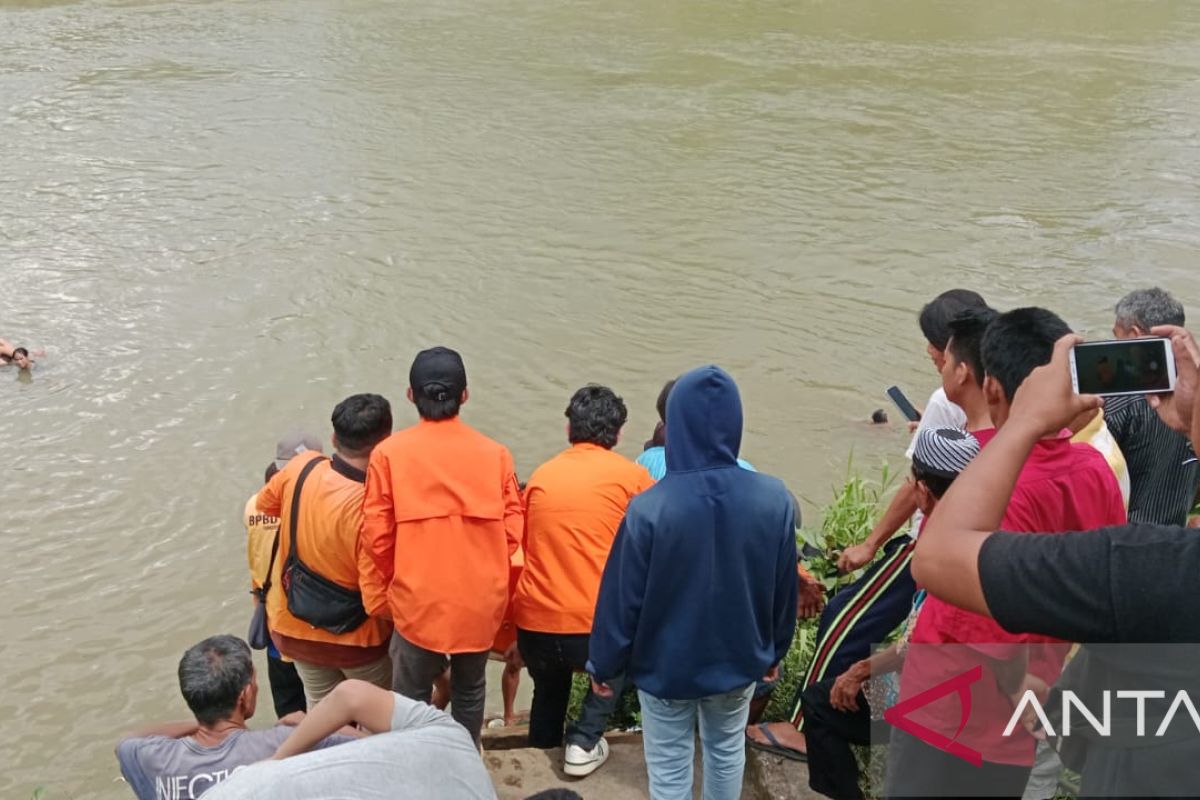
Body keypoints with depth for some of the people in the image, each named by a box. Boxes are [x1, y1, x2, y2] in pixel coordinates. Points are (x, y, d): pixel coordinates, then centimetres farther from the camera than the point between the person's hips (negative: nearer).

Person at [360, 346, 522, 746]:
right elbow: (512, 532, -3)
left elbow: (377, 536, -7)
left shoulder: (390, 453, -9)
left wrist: (392, 587, 10)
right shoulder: (495, 453, -5)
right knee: (469, 691, 22)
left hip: (418, 602, -2)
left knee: (412, 698, 15)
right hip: (480, 602, 2)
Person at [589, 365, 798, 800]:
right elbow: (785, 592, -2)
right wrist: (773, 650, 15)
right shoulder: (774, 499, -16)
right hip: (740, 659, 3)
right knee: (727, 751, 25)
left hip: (665, 665, -3)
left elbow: (621, 601, -16)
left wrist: (604, 665, 1)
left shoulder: (649, 508, -27)